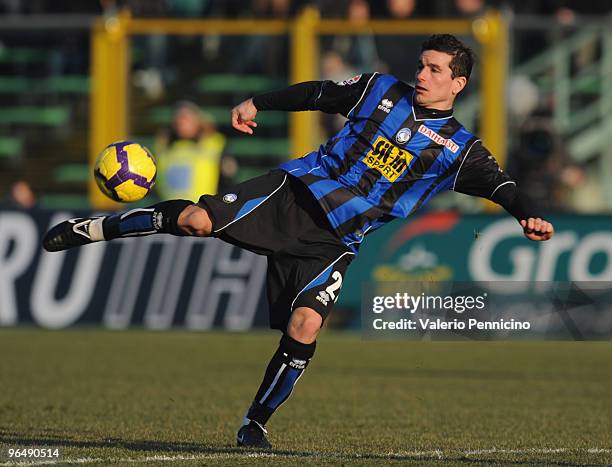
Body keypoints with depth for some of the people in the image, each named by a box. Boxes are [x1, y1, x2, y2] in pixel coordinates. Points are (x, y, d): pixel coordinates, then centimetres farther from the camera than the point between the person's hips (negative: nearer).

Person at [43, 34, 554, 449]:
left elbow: (499, 185, -9)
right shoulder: (382, 89, 11)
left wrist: (529, 215, -28)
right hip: (296, 191, 1)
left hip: (336, 240, -1)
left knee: (304, 326, -20)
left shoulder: (458, 148, 4)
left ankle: (256, 423, 0)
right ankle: (90, 229, 0)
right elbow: (317, 93, 22)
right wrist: (258, 104, 23)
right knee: (198, 219, -20)